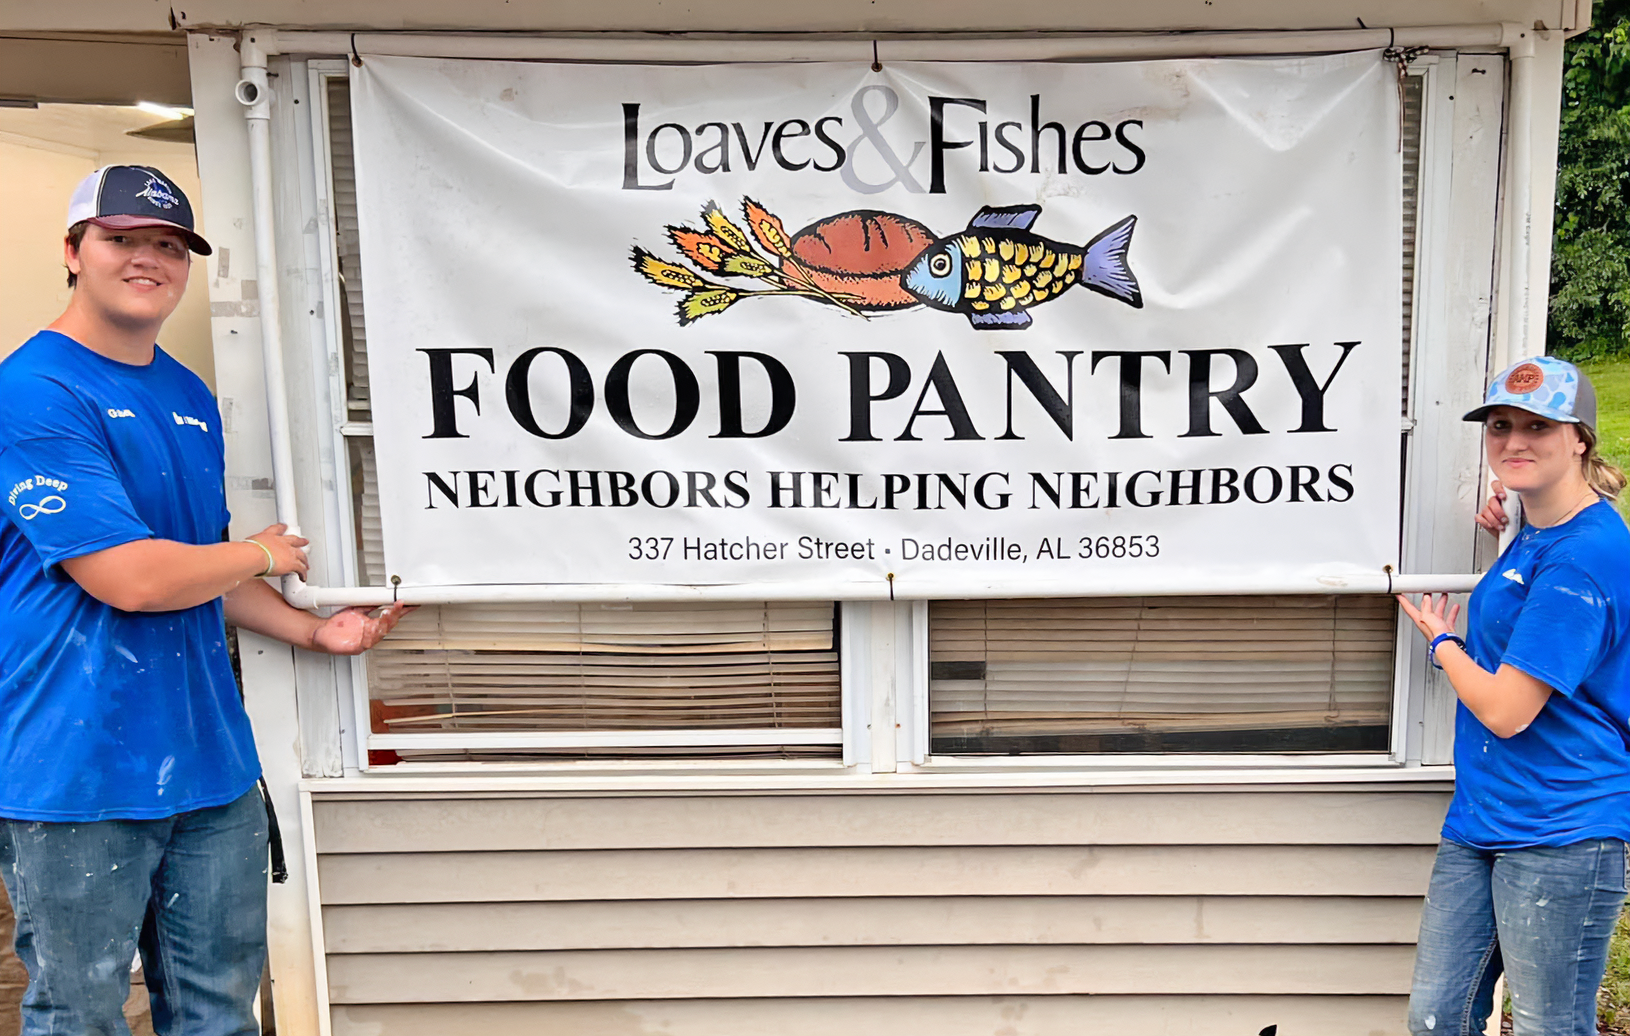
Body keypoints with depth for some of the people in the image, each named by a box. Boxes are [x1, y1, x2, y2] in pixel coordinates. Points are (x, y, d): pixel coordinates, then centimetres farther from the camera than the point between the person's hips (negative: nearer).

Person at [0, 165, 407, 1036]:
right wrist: (261, 555, -5)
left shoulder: (191, 398, 12)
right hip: (78, 774, -7)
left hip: (210, 761, 7)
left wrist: (314, 630, 11)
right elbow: (132, 577, -21)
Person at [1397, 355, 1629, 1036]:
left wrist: (1440, 640, 1)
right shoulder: (1534, 536, 10)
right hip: (1480, 823, 9)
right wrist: (1504, 525, 14)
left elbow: (1505, 710, -19)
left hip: (1561, 835, -9)